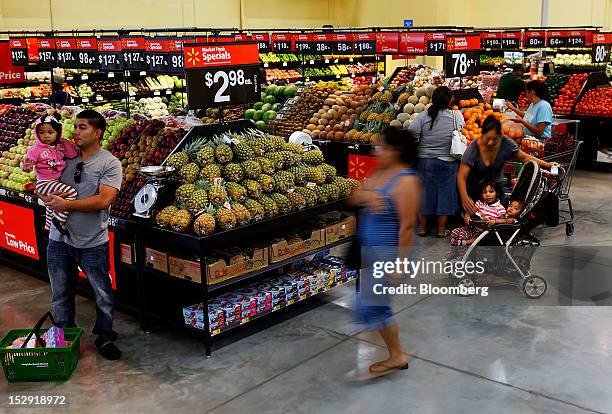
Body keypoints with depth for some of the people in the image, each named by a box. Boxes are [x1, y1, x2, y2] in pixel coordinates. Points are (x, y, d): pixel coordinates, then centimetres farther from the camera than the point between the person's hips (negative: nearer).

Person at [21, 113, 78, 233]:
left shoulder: (59, 147, 3)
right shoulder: (37, 149, -14)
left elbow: (74, 154, -3)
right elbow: (27, 162, -21)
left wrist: (64, 142, -10)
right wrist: (26, 166, -44)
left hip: (56, 182, 8)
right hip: (44, 183, -8)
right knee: (71, 192, -28)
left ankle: (48, 225, 57)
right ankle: (59, 221, -22)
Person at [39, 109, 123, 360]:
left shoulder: (110, 163, -9)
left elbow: (103, 200, -21)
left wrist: (66, 205, -20)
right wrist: (48, 197, -8)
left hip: (92, 243, -4)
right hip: (59, 239, 4)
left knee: (103, 295, 8)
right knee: (61, 295, 17)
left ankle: (104, 337, 27)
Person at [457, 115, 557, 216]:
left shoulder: (506, 144, -15)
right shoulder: (473, 148, -24)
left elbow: (524, 157, 1)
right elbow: (461, 176, -26)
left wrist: (546, 164, -10)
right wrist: (464, 197, -42)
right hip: (474, 190, -3)